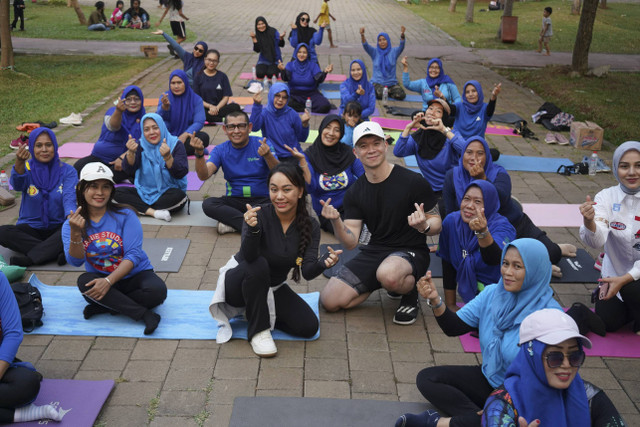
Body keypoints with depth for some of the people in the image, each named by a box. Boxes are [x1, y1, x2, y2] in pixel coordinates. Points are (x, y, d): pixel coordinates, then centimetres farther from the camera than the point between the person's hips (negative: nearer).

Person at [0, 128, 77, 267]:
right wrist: (19, 163, -46)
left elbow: (69, 198, -18)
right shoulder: (27, 168, -1)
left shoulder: (67, 171, -2)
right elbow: (17, 185, -24)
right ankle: (57, 253, -30)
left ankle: (29, 258, -28)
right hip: (31, 228, 1)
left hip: (58, 228, -1)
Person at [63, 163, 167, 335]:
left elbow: (133, 255, -16)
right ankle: (145, 314, -28)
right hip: (100, 279, 2)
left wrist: (108, 281, -29)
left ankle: (105, 307, -13)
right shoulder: (72, 224, -3)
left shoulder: (125, 215, -9)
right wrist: (75, 233, -34)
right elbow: (76, 261, -16)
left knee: (157, 291, -31)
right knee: (83, 281, -32)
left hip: (134, 275, -2)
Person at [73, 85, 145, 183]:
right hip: (100, 156, 1)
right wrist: (118, 111, -46)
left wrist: (123, 157, -24)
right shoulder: (113, 111, 1)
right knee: (78, 166, -24)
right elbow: (113, 126, -23)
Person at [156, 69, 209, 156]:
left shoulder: (196, 99, 0)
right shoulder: (166, 97, 0)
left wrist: (185, 134, -25)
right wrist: (164, 106, -40)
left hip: (187, 136, 1)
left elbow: (199, 122, -9)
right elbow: (159, 119, -17)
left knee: (204, 137, -30)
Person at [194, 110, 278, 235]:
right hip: (234, 200, 2)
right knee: (208, 204, -27)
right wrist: (199, 154, -30)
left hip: (262, 200, -1)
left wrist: (268, 155, -36)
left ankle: (231, 221, -25)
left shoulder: (262, 144, -3)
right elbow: (204, 175, -12)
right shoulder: (220, 150, 2)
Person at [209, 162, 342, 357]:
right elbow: (248, 256, -38)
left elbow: (307, 272, -21)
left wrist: (323, 263, -43)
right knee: (258, 265, -36)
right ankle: (258, 330, -18)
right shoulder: (259, 215, -23)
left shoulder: (310, 226, -12)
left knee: (309, 327, -14)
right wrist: (252, 229, -57)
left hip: (274, 287, 4)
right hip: (238, 282, -4)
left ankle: (254, 310, 7)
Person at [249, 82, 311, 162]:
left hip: (292, 156, 1)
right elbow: (254, 128, -25)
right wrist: (257, 105, -34)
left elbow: (301, 138, 6)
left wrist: (304, 124, -13)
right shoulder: (264, 113, -3)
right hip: (271, 157, -1)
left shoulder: (292, 114, 0)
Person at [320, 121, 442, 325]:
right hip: (374, 252, 5)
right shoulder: (354, 192, 2)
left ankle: (410, 292, -3)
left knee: (388, 274, -41)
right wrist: (336, 221, -23)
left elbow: (436, 223, -5)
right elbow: (350, 243, -2)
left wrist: (424, 226, -29)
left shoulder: (413, 182, -11)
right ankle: (380, 283, 12)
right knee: (330, 300, -9)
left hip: (411, 251, -5)